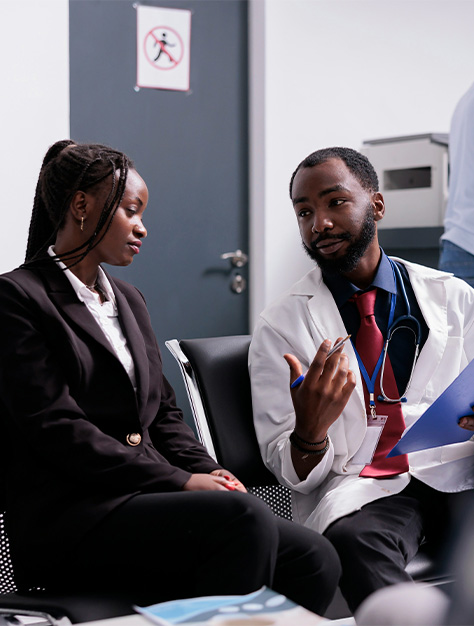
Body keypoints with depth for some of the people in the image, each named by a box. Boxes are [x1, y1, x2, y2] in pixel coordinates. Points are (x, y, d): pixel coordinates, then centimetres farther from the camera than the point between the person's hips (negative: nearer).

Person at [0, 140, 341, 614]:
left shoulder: (128, 299, 22)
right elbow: (57, 428, -13)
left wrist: (206, 471, 0)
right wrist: (179, 482, -15)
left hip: (145, 498, 8)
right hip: (68, 520, -7)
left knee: (314, 560, -13)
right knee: (244, 516, -31)